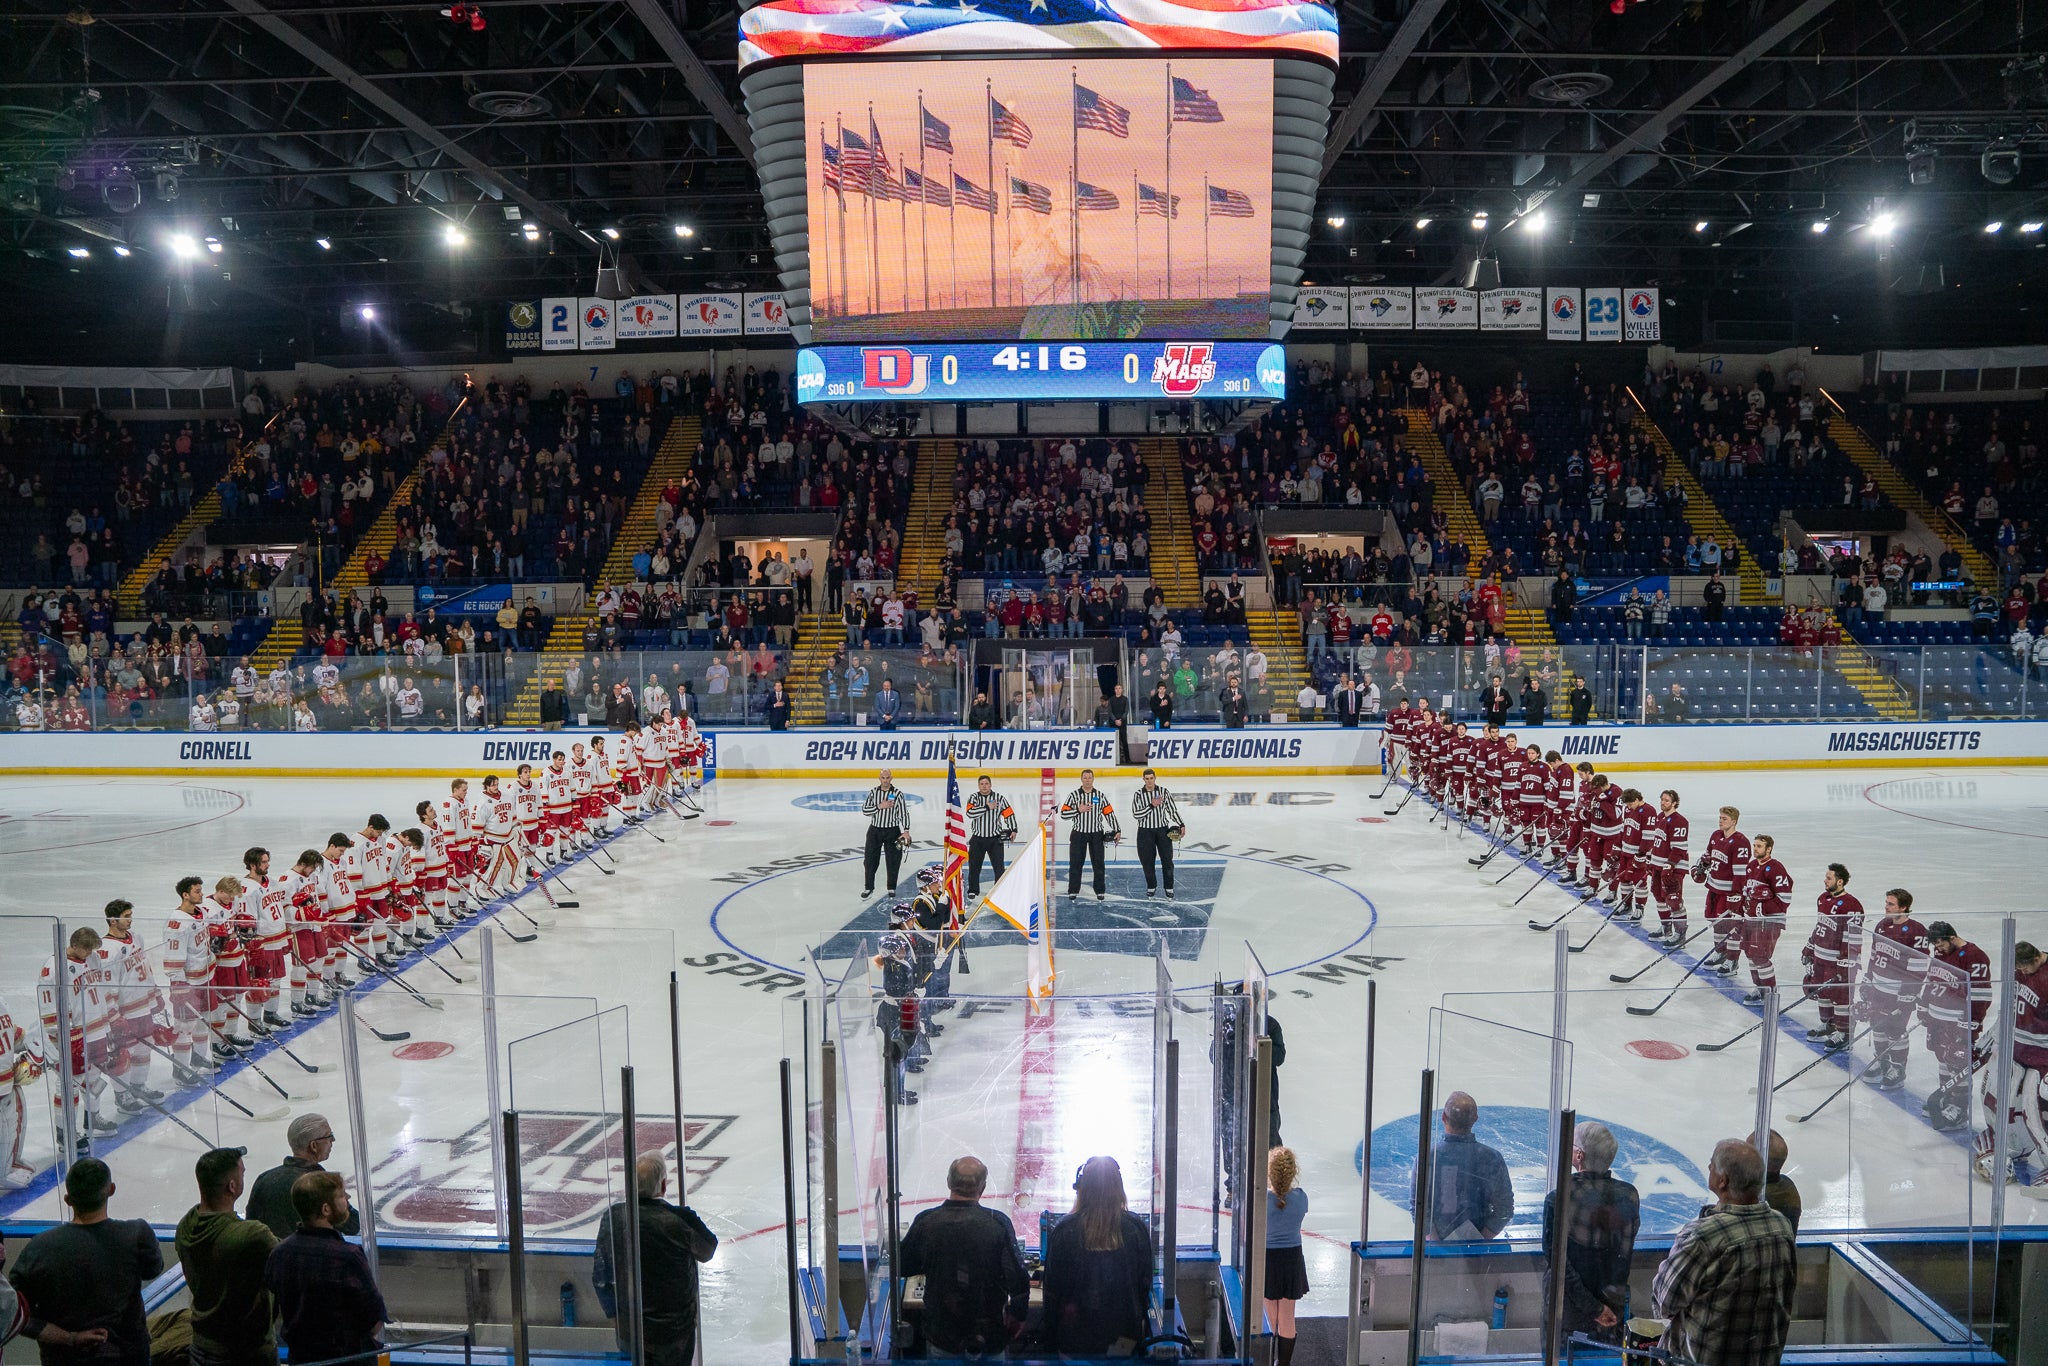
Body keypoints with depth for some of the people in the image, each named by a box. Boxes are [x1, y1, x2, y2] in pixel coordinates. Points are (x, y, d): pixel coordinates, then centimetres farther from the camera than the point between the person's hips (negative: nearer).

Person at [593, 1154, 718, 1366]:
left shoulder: (613, 1217, -13)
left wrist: (614, 1314, 14)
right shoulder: (681, 1219, -24)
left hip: (628, 1328, 3)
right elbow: (707, 1250, -4)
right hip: (674, 1328, -3)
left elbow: (600, 1277, -2)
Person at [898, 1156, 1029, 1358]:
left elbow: (903, 1268, 2)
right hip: (989, 1337, -1)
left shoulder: (925, 1222, -13)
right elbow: (1018, 1279, -15)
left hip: (940, 1333, 1)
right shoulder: (998, 1223, -18)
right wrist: (1018, 1315, 2)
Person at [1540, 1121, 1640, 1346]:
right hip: (1614, 1309, 3)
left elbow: (1558, 1262, -20)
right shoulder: (1629, 1195, -10)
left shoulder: (1558, 1199, -22)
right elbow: (1626, 1255, 0)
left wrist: (1593, 1309, -11)